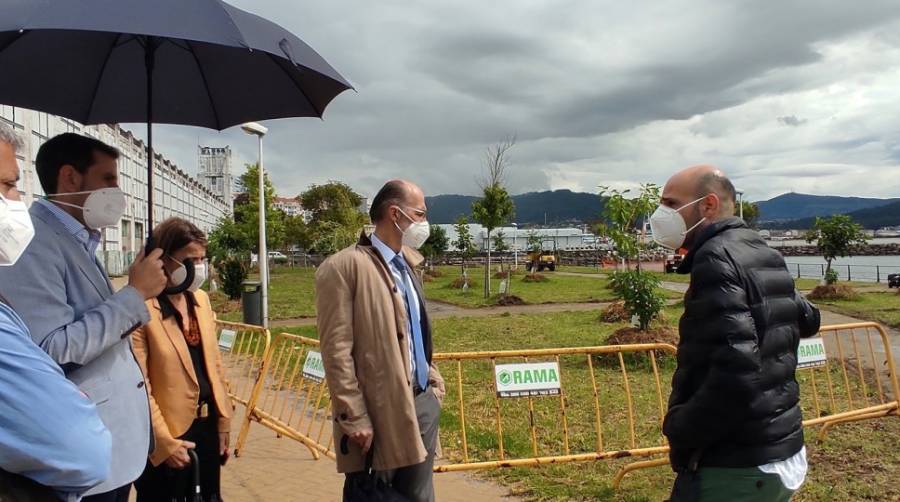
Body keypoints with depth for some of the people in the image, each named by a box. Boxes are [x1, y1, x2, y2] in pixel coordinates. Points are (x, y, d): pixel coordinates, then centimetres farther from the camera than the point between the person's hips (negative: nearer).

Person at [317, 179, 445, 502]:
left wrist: (434, 384, 15)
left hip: (422, 404, 8)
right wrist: (355, 419, -16)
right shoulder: (344, 267, -12)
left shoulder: (406, 265, 15)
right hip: (379, 414, -7)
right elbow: (336, 352, -15)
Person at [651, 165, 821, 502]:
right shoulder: (766, 255, 8)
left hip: (735, 470, -9)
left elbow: (736, 373, -29)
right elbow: (808, 319, 27)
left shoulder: (717, 257, -19)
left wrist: (678, 430, -19)